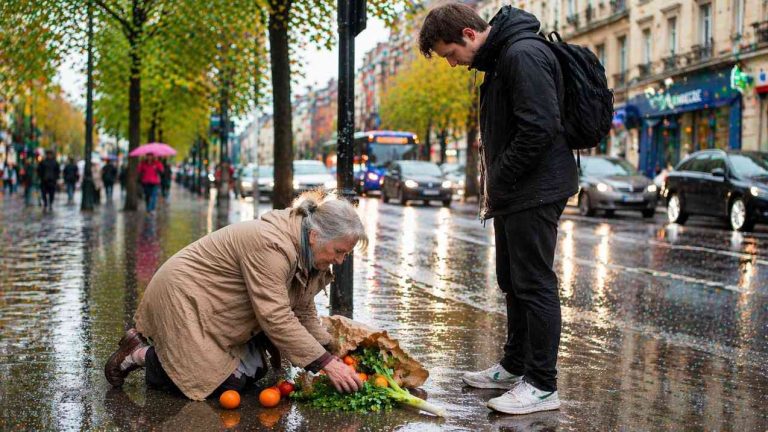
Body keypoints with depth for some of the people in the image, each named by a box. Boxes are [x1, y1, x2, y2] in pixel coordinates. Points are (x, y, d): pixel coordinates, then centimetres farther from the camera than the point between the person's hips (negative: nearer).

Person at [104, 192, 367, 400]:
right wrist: (326, 363, -29)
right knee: (226, 384, -14)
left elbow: (304, 311, 5)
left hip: (219, 309, 10)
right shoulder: (271, 245, -31)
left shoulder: (306, 248, -1)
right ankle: (143, 355, 3)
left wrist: (329, 354, -6)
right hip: (182, 297, -10)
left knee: (255, 370, 6)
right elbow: (277, 318, -32)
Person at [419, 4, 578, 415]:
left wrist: (498, 182, -16)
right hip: (513, 194, 10)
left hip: (535, 192, -10)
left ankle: (542, 385, 2)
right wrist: (493, 186, 12)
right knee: (513, 282, 17)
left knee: (535, 285, -5)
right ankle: (515, 366, 30)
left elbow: (539, 128, -25)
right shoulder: (497, 59, 15)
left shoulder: (523, 55, -17)